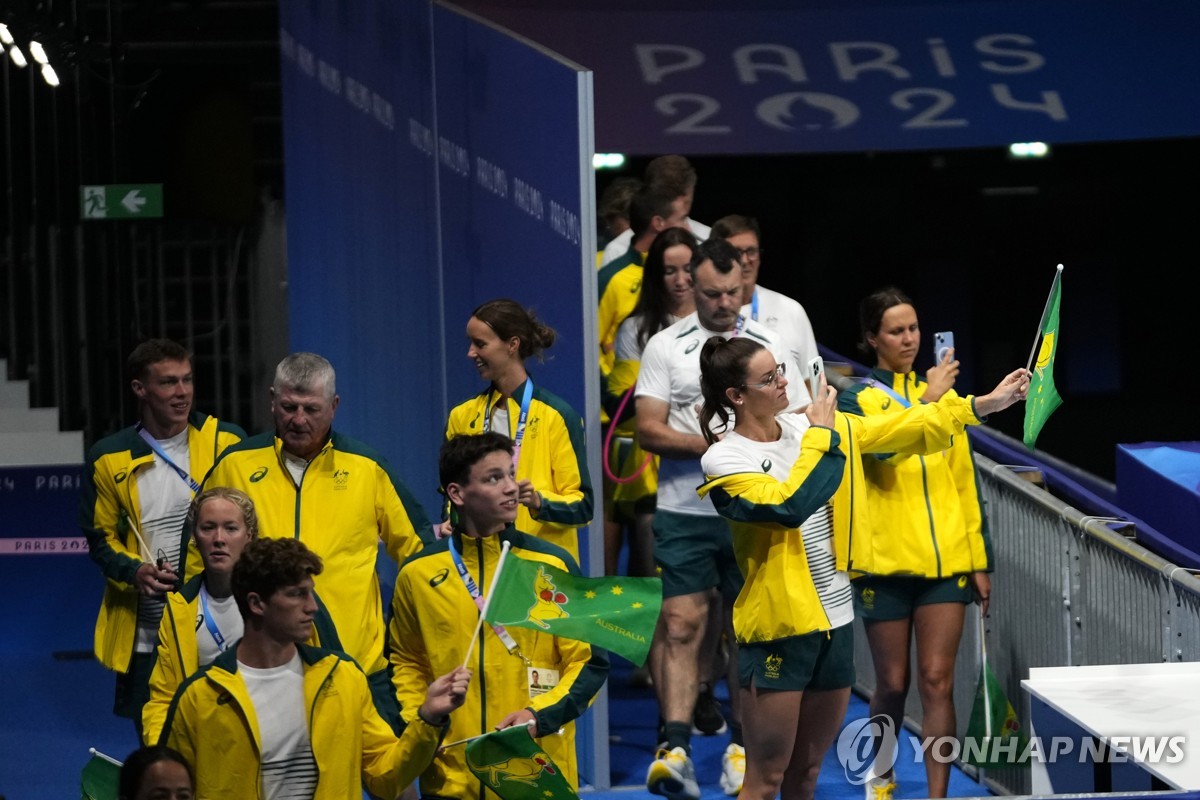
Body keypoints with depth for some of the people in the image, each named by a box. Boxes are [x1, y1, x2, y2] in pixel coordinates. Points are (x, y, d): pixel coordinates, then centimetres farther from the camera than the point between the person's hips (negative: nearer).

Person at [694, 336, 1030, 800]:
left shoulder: (811, 428, 7)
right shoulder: (724, 460, -12)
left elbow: (899, 430, 10)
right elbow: (790, 505, -26)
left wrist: (982, 404, 6)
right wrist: (819, 435, -16)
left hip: (836, 621, 6)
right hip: (779, 629, -6)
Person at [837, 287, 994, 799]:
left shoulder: (943, 395, 10)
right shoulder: (857, 400, 0)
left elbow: (966, 482, 12)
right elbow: (879, 448, -22)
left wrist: (981, 559, 10)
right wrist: (926, 401, -23)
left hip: (946, 561, 2)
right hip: (886, 563, -2)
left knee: (937, 682, -3)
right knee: (893, 684, 8)